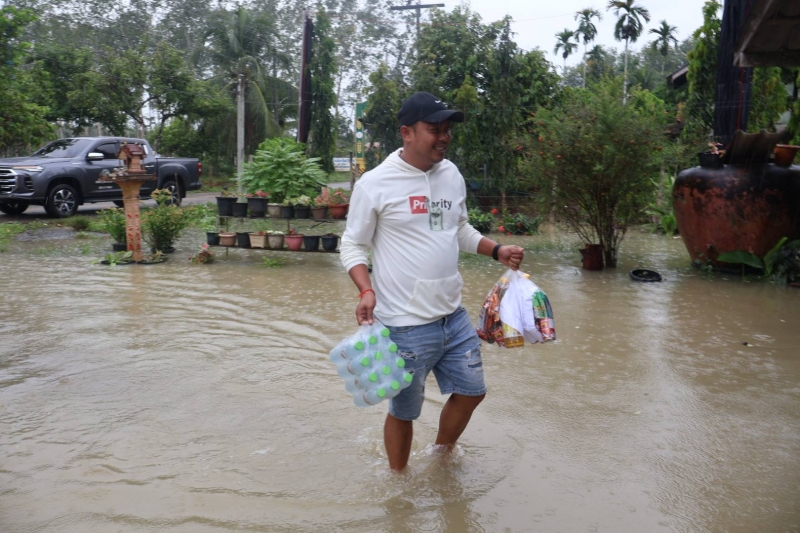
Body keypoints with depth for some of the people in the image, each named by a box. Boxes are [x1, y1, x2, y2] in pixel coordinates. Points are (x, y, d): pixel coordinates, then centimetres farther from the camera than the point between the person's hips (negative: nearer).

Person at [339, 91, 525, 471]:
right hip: (406, 325, -6)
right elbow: (353, 245, -5)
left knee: (471, 391, 19)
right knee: (404, 411, 8)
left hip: (455, 316, 7)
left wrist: (497, 251, 6)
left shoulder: (452, 175, 6)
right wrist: (366, 291, -21)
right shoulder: (375, 183, -12)